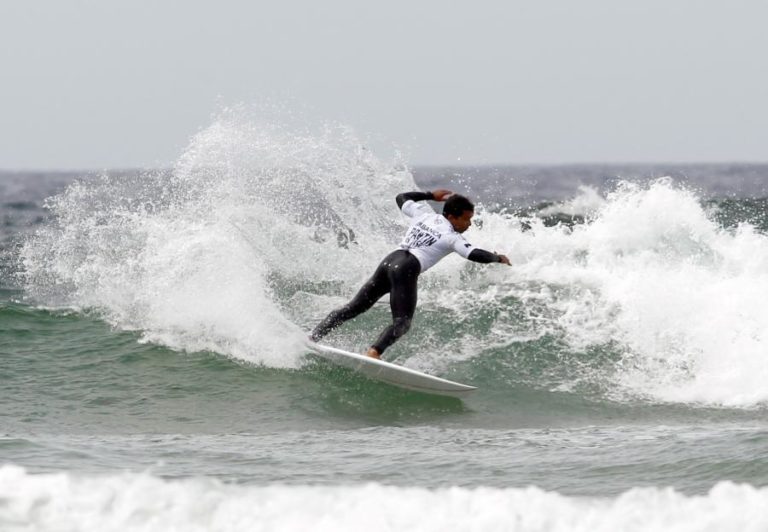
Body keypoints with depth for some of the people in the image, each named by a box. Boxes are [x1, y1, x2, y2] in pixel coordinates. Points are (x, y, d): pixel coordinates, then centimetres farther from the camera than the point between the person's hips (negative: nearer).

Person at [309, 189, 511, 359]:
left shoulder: (424, 213, 20)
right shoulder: (451, 237, 2)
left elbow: (401, 198, 36)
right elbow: (474, 254, -9)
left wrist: (430, 195, 45)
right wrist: (497, 258, 10)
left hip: (389, 261, 7)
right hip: (406, 269, -7)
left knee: (354, 308, 12)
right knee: (402, 322, -14)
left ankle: (314, 336, 9)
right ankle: (374, 352, -37)